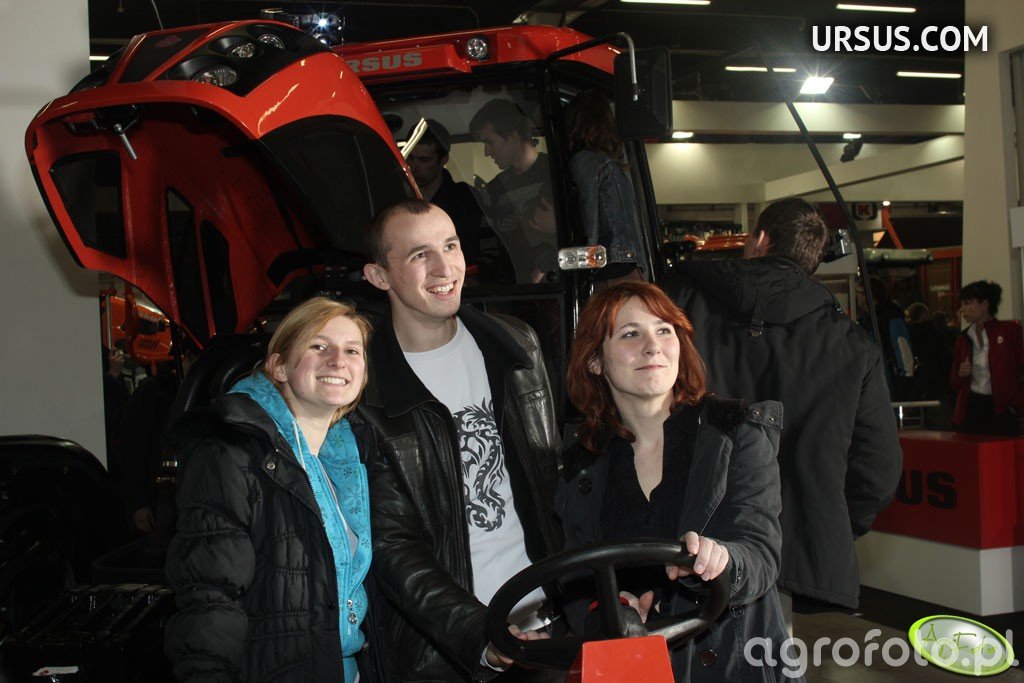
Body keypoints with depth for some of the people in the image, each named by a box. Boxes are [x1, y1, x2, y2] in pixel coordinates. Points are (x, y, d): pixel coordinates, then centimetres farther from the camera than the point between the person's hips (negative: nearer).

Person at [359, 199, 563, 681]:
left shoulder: (516, 345, 2)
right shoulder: (364, 392, -13)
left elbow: (554, 477, 9)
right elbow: (391, 546, -14)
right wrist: (481, 640, -24)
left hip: (548, 617, 4)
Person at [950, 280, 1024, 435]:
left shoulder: (1009, 330, 0)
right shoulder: (964, 338, 12)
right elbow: (954, 384, 18)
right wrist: (960, 375, -3)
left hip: (1001, 412, -4)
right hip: (970, 412, 4)